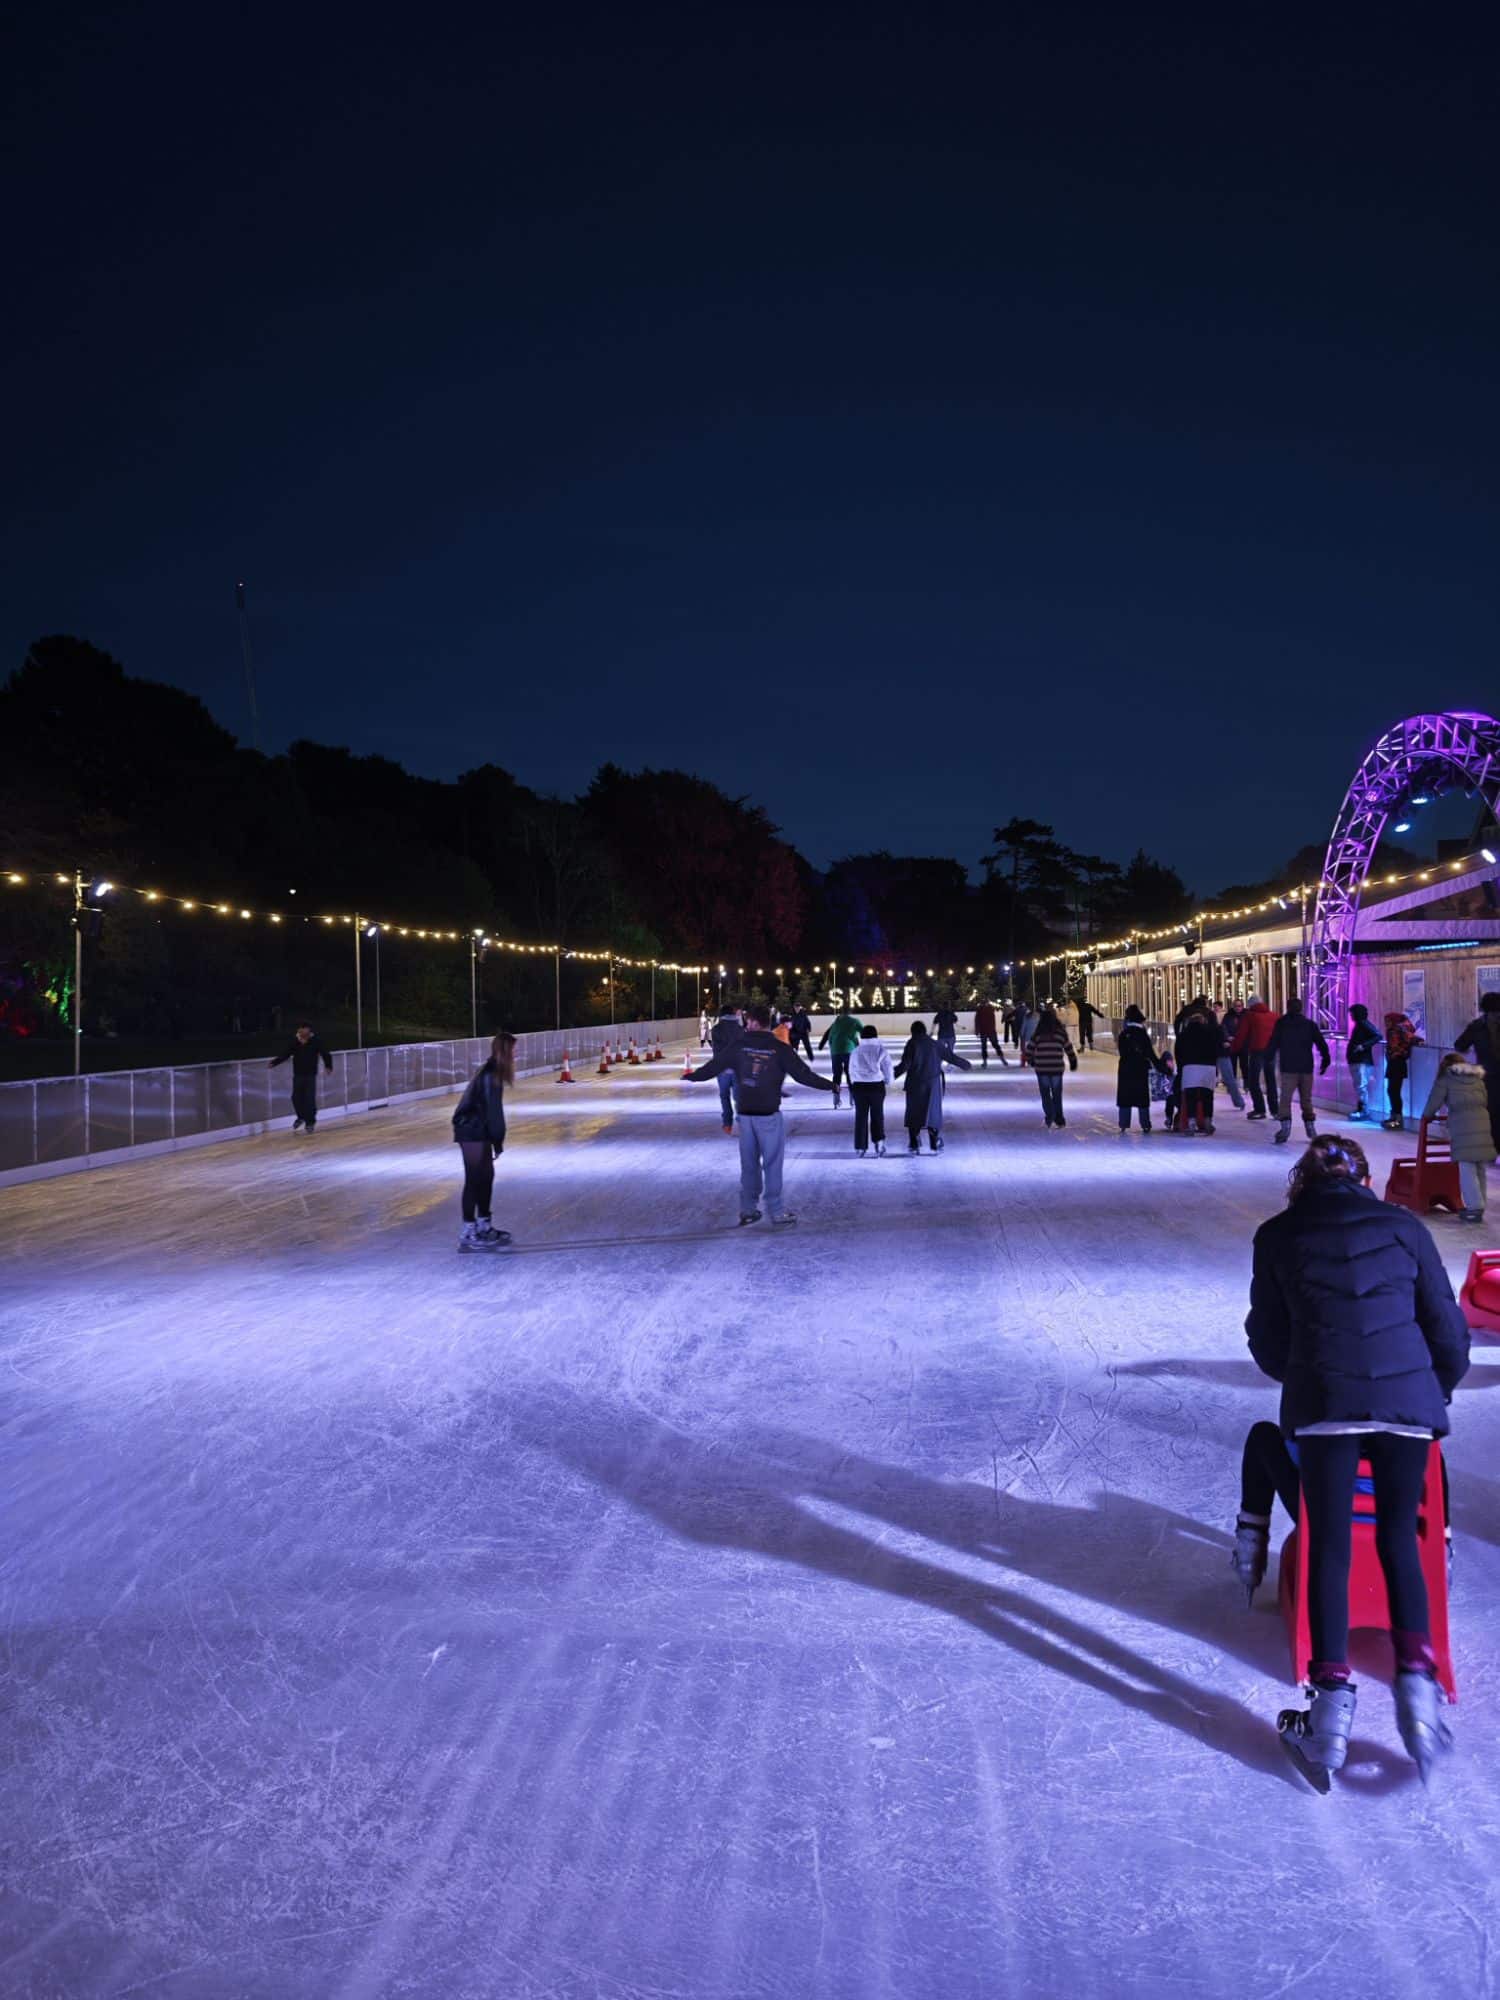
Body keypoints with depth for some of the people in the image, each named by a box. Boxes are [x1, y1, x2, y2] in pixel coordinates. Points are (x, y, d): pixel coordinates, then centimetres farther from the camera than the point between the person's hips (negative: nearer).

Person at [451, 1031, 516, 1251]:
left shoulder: (493, 1072, 10)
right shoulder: (490, 1076, -20)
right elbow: (493, 1111, -19)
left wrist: (496, 1139, 12)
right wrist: (498, 1142, -14)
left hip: (478, 1131, 10)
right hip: (472, 1133, -10)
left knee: (487, 1176, 15)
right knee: (474, 1179, -6)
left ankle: (484, 1226, 25)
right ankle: (468, 1234, -3)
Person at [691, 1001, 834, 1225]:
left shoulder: (739, 1046, -3)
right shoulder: (780, 1049, -10)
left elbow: (713, 1066, 4)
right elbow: (803, 1074, -10)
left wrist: (692, 1076, 22)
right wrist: (830, 1085, 2)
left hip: (745, 1114, 3)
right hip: (769, 1115, -3)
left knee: (749, 1163, 13)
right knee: (772, 1164, 3)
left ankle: (747, 1210, 20)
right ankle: (777, 1213, 6)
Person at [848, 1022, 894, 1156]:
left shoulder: (856, 1051, 4)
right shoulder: (880, 1050, -3)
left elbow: (851, 1070, 10)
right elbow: (888, 1069, 0)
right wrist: (890, 1080, 21)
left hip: (859, 1086, 1)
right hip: (877, 1086, -1)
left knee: (860, 1117, 8)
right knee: (877, 1116, 12)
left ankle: (861, 1148, 9)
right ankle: (879, 1142, -2)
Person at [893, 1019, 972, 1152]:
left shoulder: (912, 1044, -7)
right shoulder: (935, 1044, 2)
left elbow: (904, 1065, -14)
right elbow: (951, 1057, 9)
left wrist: (892, 1074, -8)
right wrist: (964, 1064, 25)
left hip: (915, 1085, -2)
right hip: (933, 1085, 2)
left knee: (913, 1114, 7)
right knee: (934, 1113, 11)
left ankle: (914, 1144, 4)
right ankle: (936, 1144, 9)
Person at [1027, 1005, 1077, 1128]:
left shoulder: (1037, 1033, 0)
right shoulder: (1060, 1031, 1)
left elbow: (1030, 1049, 5)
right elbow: (1068, 1048, 7)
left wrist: (1032, 1061, 24)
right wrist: (1073, 1061, 21)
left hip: (1041, 1068, -1)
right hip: (1057, 1068, 1)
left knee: (1045, 1094, 10)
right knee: (1057, 1094, 13)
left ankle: (1049, 1116, -8)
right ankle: (1059, 1119, 14)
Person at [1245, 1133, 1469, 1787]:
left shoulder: (1277, 1235, 11)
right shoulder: (1403, 1226, 12)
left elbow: (1267, 1339, 15)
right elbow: (1446, 1327, 13)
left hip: (1323, 1405, -1)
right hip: (1408, 1398, 1)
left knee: (1328, 1545, 7)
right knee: (1398, 1537, 16)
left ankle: (1332, 1704, 2)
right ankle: (1416, 1677, 1)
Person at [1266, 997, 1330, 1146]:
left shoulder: (1281, 1024, 0)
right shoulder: (1310, 1024, 7)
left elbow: (1272, 1044, -2)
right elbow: (1321, 1044, 5)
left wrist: (1268, 1060, 6)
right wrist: (1325, 1060, 12)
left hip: (1288, 1068, -3)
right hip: (1307, 1068, 3)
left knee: (1286, 1099, -5)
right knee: (1306, 1099, 13)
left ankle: (1285, 1128, -20)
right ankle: (1311, 1129, 15)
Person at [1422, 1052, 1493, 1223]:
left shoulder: (1446, 1078, 9)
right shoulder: (1478, 1078, 25)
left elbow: (1434, 1101, 8)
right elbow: (1485, 1102, 24)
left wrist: (1427, 1116, 26)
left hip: (1462, 1127, -5)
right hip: (1483, 1126, 5)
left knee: (1467, 1169, -5)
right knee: (1480, 1169, 11)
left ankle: (1474, 1207, -10)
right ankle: (1478, 1205, 16)